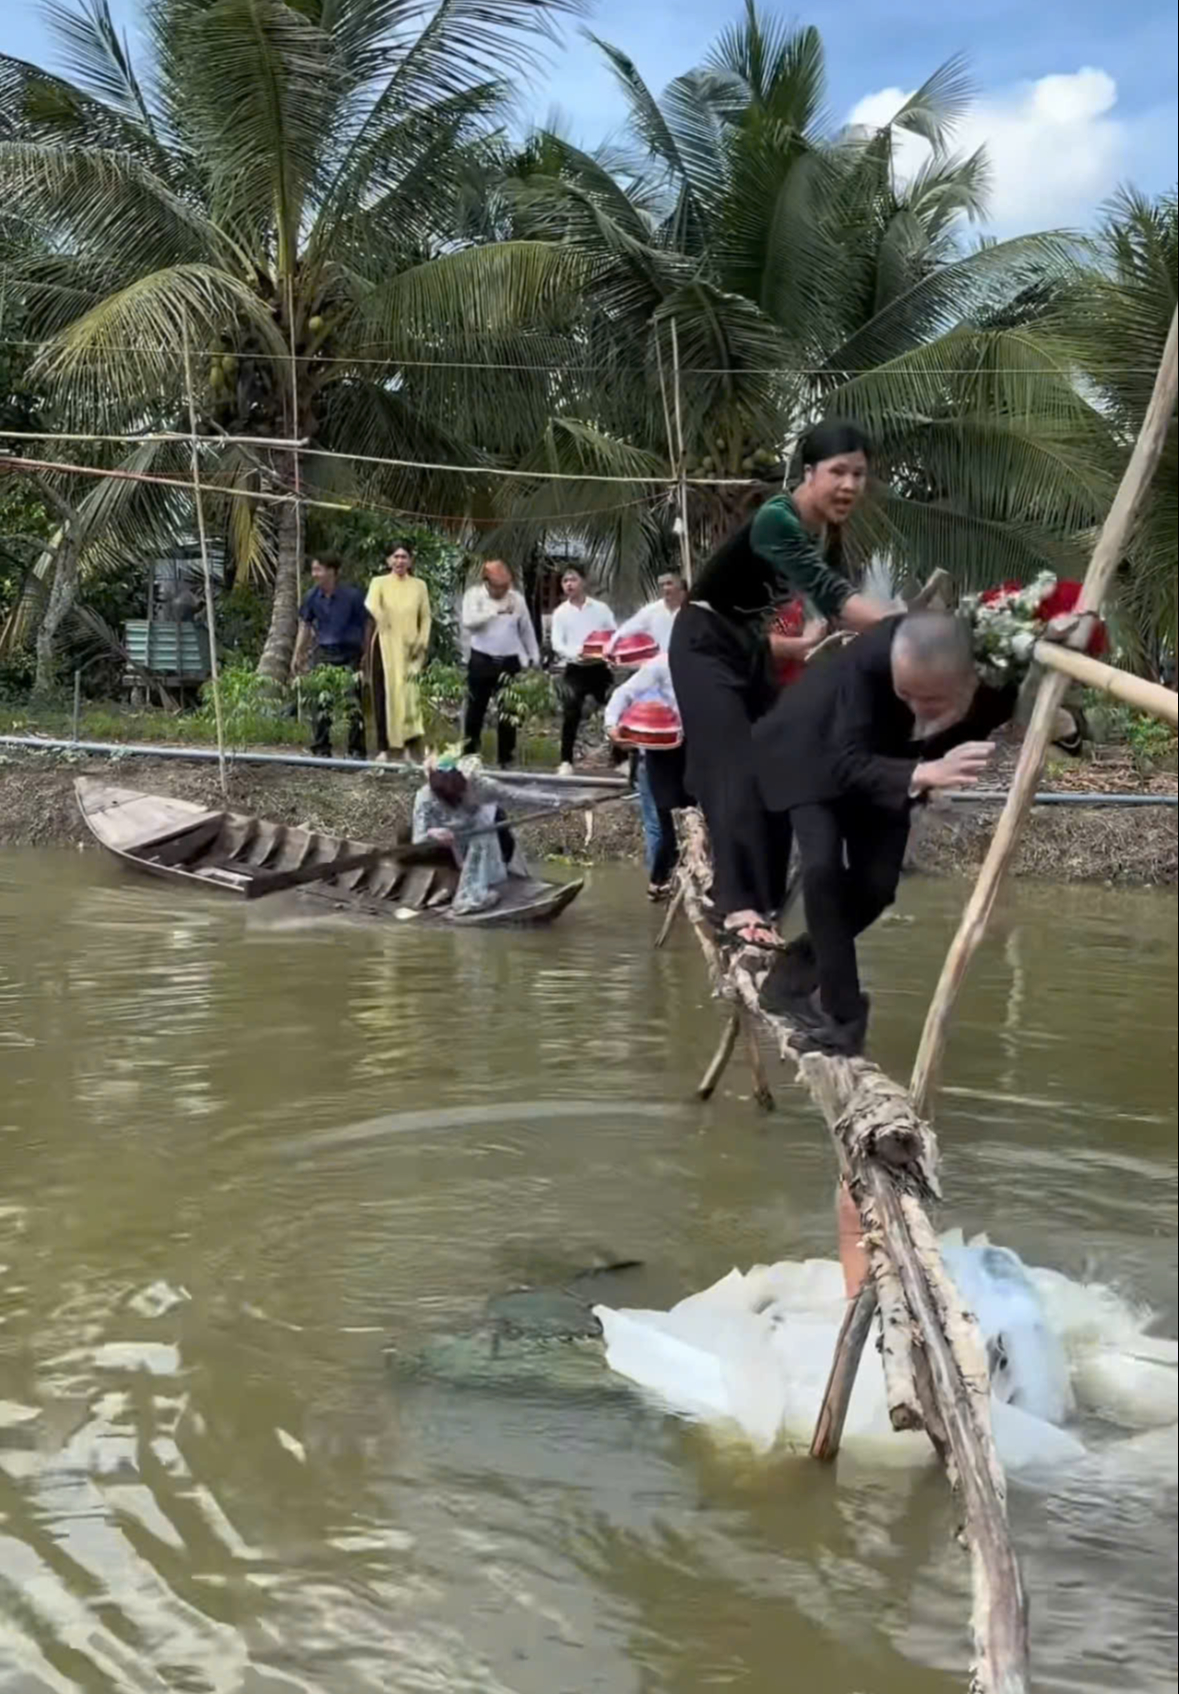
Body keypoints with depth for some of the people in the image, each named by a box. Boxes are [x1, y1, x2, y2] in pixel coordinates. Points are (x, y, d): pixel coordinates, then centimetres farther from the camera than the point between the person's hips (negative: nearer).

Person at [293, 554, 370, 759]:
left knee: (354, 704, -2)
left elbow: (365, 626, -1)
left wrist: (367, 656, -2)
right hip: (325, 653, 3)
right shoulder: (312, 596, 2)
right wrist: (298, 655, 12)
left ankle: (356, 750, 7)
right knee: (321, 703, -1)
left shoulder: (352, 596, -9)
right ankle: (321, 749, 8)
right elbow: (305, 626, 13)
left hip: (350, 653, -3)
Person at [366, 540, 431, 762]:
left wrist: (422, 642, -2)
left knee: (410, 695, -5)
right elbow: (371, 607, -14)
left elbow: (426, 617, 10)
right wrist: (379, 617, -33)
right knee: (386, 695, 0)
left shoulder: (419, 586, 10)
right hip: (386, 647, -1)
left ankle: (413, 744, 0)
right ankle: (385, 747, 4)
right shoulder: (379, 583, 3)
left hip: (410, 650, 1)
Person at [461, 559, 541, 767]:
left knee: (508, 712, 5)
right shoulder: (474, 595, -4)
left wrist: (535, 658, 12)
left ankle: (506, 759, 13)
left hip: (510, 662, 2)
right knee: (476, 710, 5)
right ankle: (468, 756, 16)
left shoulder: (517, 597, 3)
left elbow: (526, 630, 12)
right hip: (482, 660, -2)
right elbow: (469, 621, -21)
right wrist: (497, 610, -26)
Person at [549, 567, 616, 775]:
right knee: (571, 713, -14)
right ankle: (566, 761, -10)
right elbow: (556, 644, -6)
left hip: (600, 668, 2)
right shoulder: (561, 612, 3)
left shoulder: (601, 608, 6)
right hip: (575, 669, -1)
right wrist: (576, 654, -25)